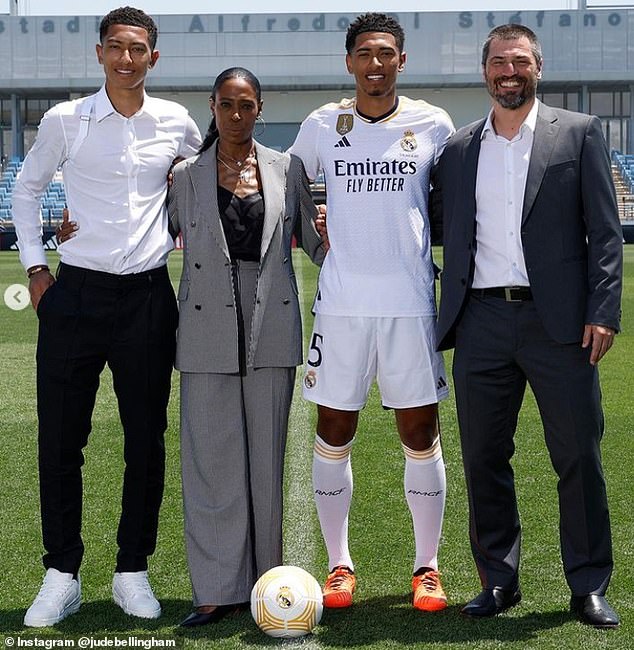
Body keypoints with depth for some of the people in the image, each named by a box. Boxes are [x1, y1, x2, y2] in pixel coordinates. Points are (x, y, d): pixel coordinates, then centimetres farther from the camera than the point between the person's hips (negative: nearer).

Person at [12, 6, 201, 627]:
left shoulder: (177, 124, 5)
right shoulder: (65, 120, 1)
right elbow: (26, 188, 13)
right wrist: (34, 266, 6)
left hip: (147, 296, 1)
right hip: (74, 294, -1)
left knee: (146, 440, 6)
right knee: (59, 439, 1)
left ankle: (132, 570, 19)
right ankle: (61, 575, 14)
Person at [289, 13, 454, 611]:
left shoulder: (432, 125, 3)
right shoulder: (323, 125, 5)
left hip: (412, 303, -1)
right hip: (341, 303, 1)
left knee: (420, 436, 3)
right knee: (333, 434, 4)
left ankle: (426, 568, 15)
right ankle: (339, 566, 17)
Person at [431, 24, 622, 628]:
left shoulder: (579, 133, 5)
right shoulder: (458, 148, 13)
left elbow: (604, 231, 1)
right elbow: (440, 226, 16)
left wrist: (603, 311, -8)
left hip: (558, 320, -3)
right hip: (482, 322, 3)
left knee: (578, 457, 1)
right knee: (483, 458, 7)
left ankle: (589, 587, 14)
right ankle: (498, 581, 20)